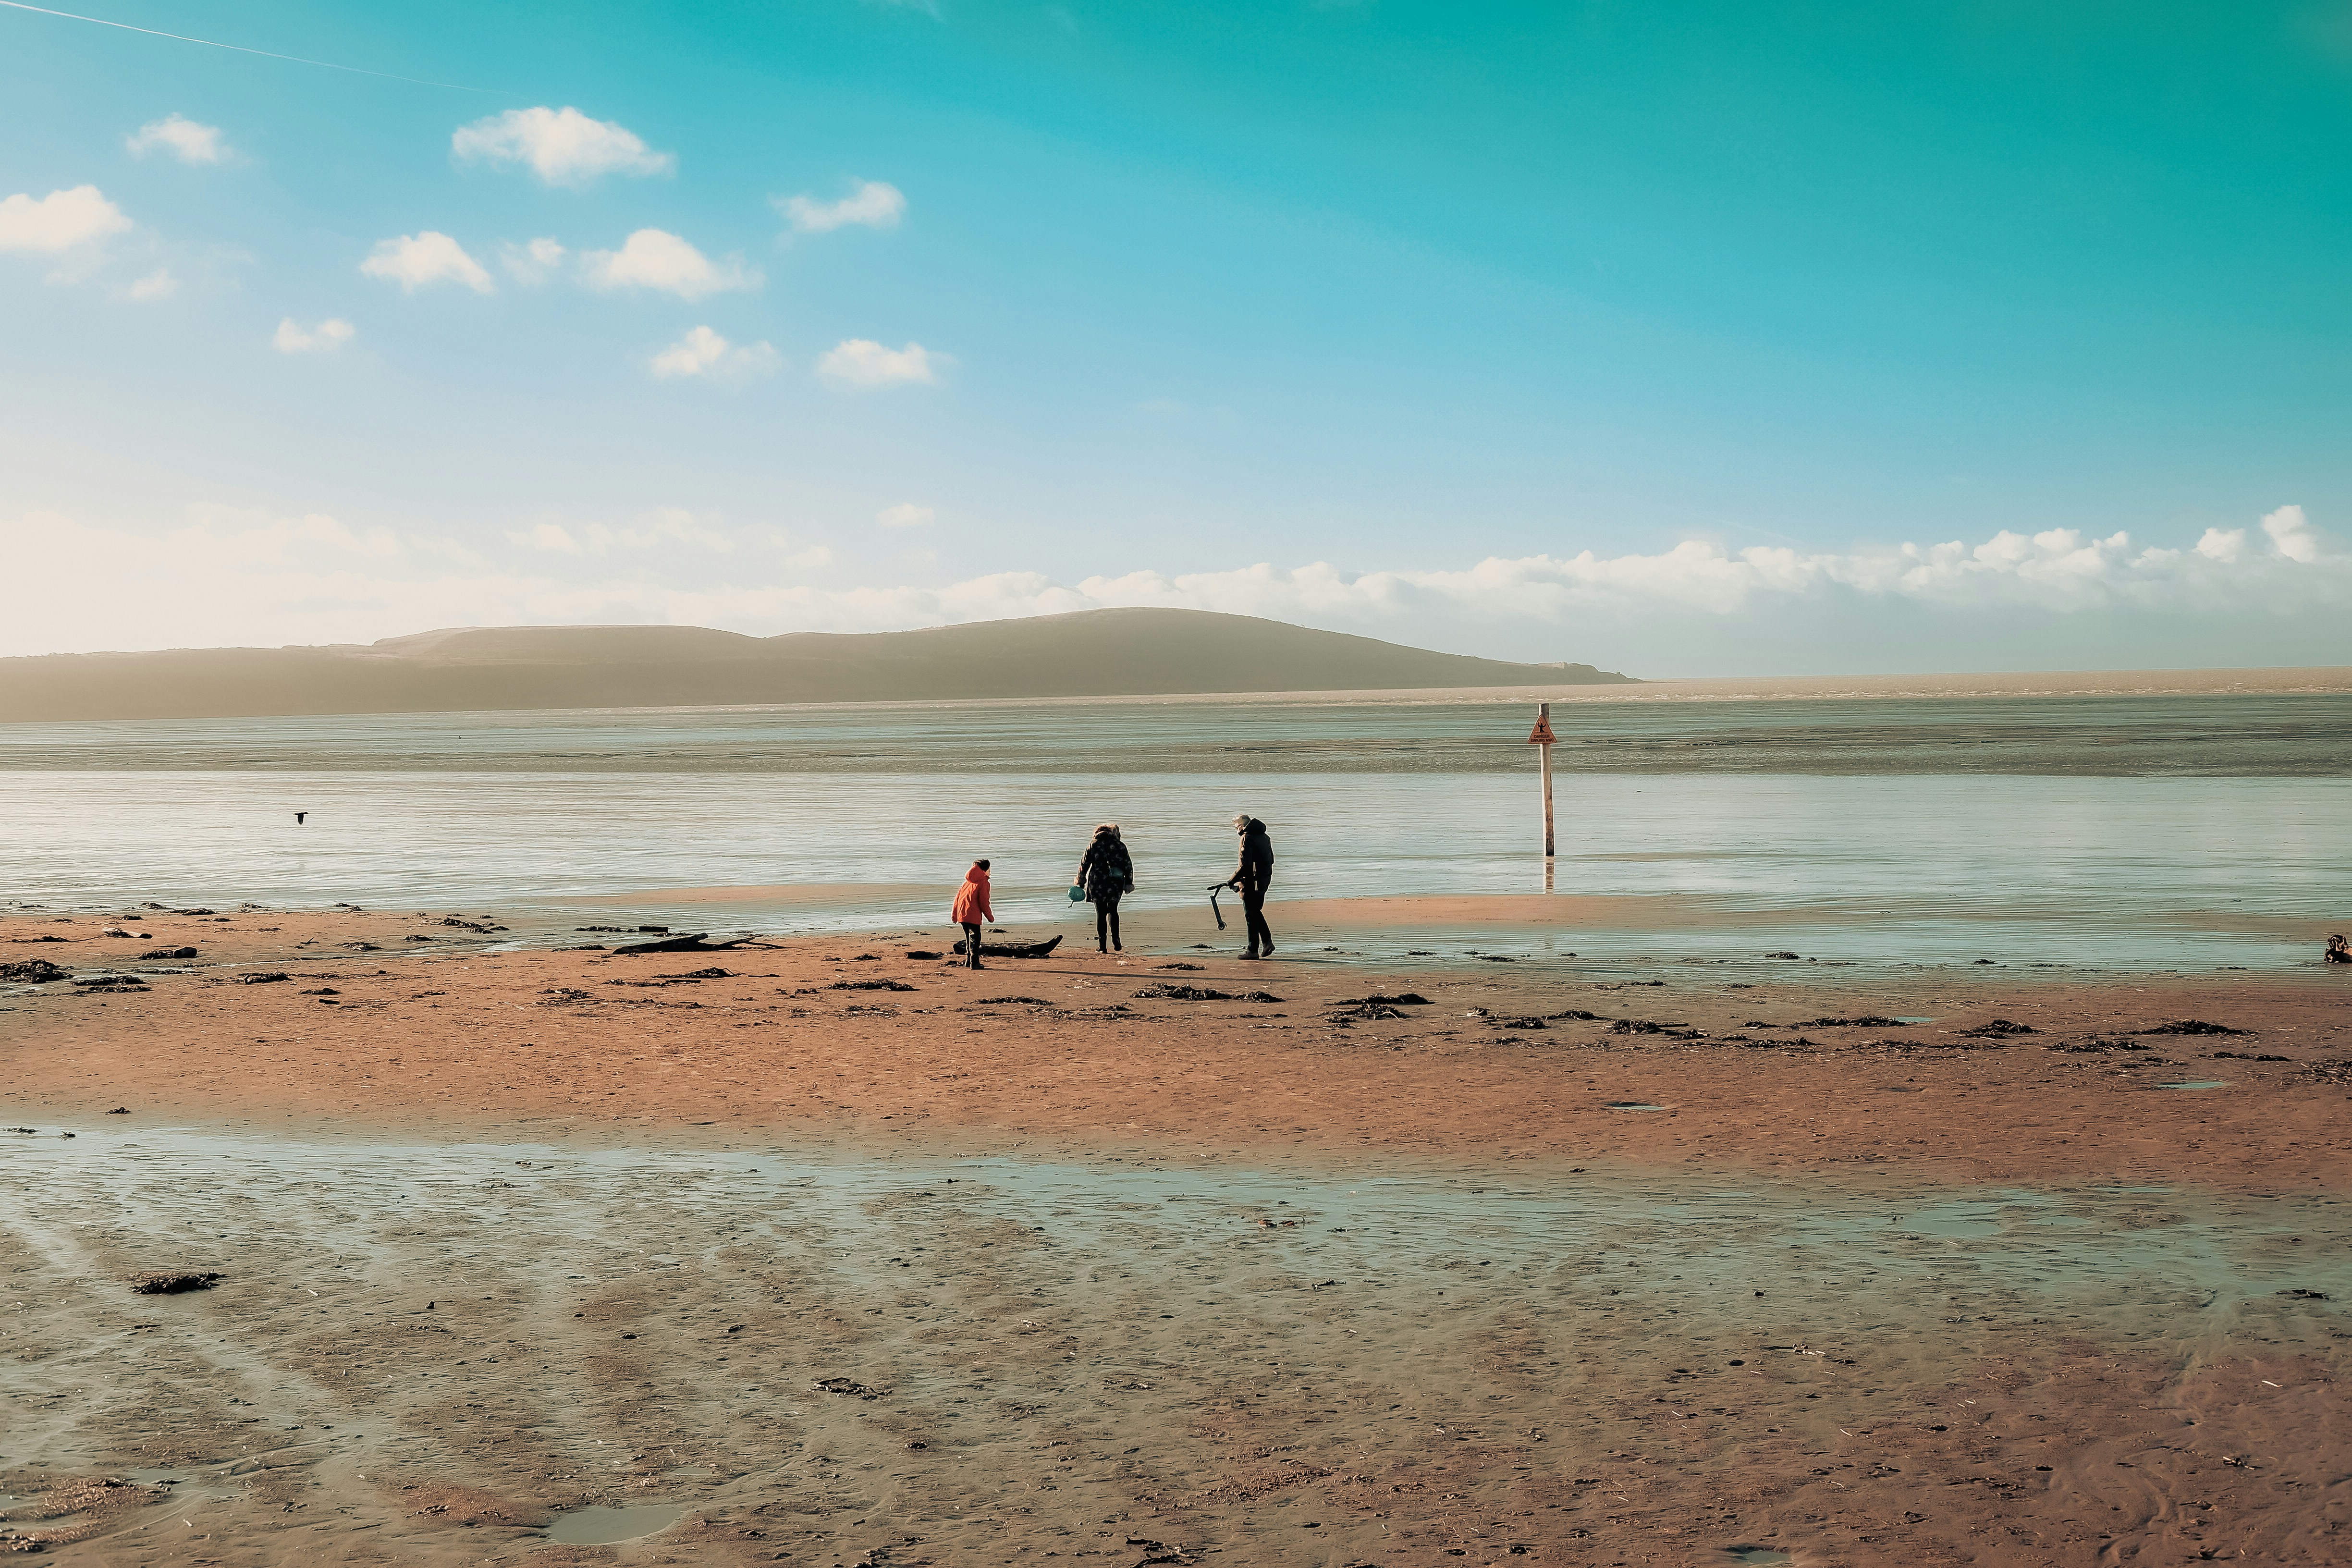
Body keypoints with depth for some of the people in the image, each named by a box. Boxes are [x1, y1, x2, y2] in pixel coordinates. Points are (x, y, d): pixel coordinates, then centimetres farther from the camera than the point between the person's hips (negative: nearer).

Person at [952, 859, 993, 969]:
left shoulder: (968, 881, 18)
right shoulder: (983, 883, -6)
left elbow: (958, 896, 18)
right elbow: (984, 902, -11)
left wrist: (955, 914, 25)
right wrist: (990, 917, 0)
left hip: (961, 914, 8)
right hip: (973, 915, -8)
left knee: (969, 938, 19)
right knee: (975, 938, -6)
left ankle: (969, 960, 24)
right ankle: (974, 963, -11)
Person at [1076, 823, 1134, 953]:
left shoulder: (1093, 846, 5)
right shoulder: (1120, 845, 4)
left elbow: (1084, 865, 6)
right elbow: (1128, 865, 4)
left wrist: (1081, 883, 15)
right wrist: (1129, 883, 11)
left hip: (1097, 884, -1)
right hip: (1116, 884, 1)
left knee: (1101, 913, 7)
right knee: (1113, 910, 16)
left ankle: (1102, 945, 4)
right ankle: (1115, 937, -5)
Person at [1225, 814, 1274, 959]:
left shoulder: (1246, 838, -13)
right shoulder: (1264, 837, 14)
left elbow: (1244, 865, -19)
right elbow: (1270, 860, 18)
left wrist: (1232, 881, -10)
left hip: (1251, 882, -8)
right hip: (1264, 880, 8)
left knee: (1251, 916, -1)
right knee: (1256, 912, 20)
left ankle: (1253, 951, 2)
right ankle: (1267, 942, 12)